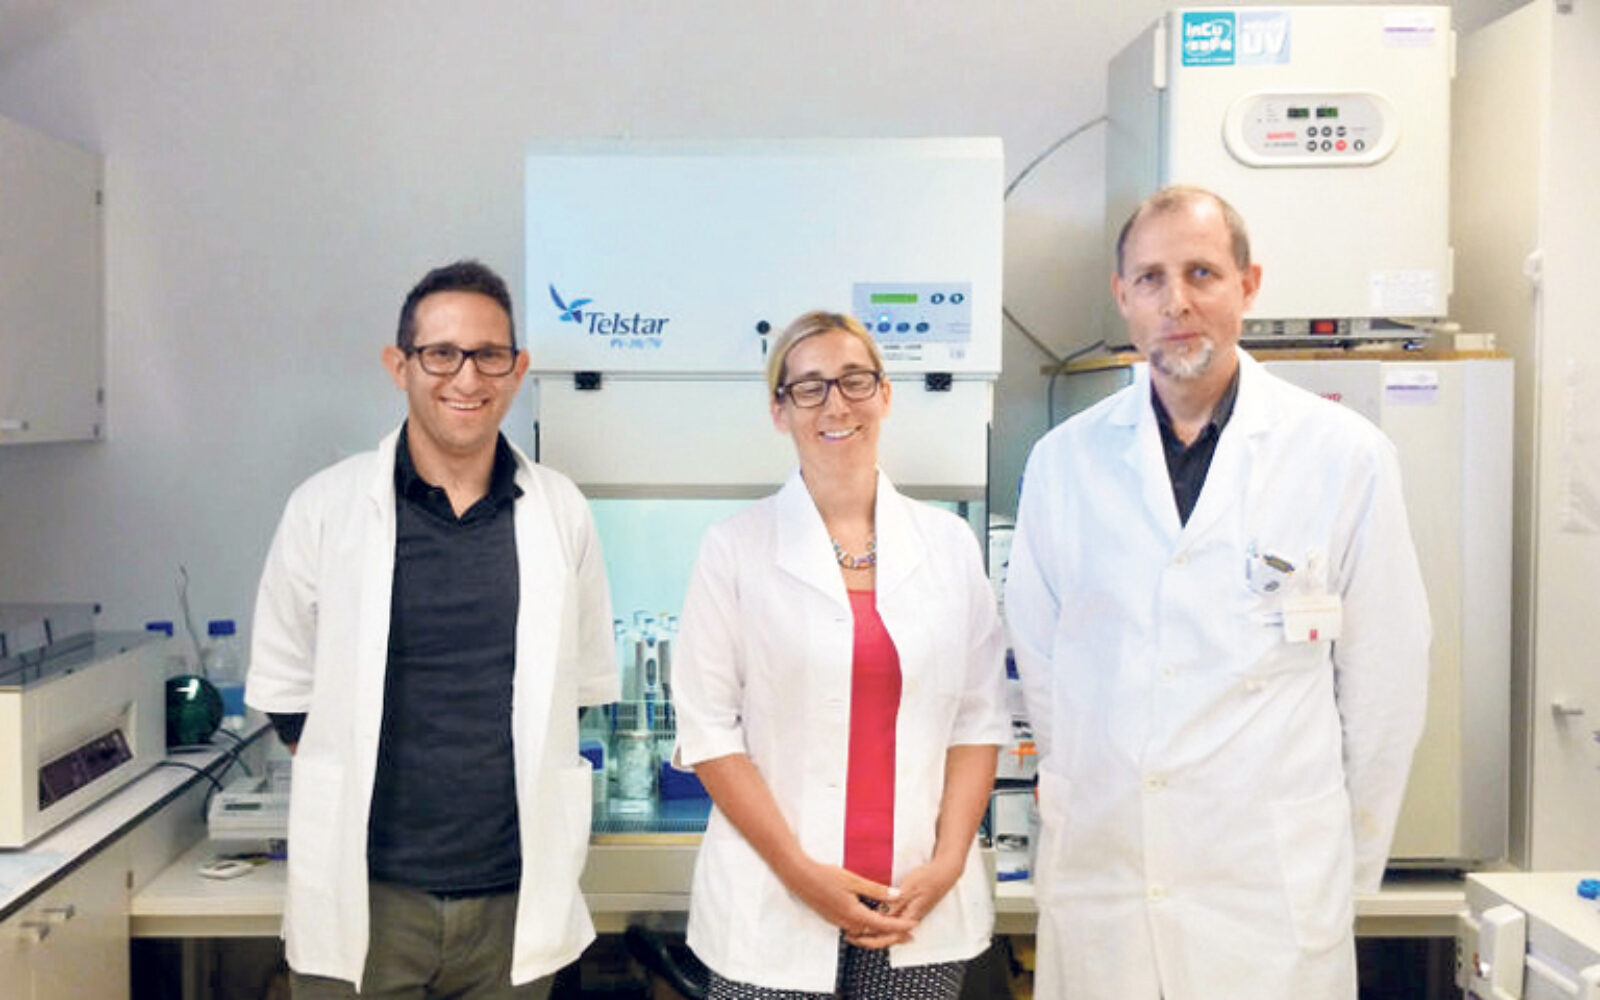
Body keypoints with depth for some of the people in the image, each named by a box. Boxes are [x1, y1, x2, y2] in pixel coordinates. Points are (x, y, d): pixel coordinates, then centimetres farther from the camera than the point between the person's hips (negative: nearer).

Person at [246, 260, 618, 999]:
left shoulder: (561, 514, 0)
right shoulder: (326, 507, -3)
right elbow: (285, 690, 5)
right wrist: (356, 791, 1)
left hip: (516, 902, 1)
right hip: (367, 896, -1)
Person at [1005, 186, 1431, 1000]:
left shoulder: (1344, 454, -3)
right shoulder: (1064, 459, 3)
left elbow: (1384, 677, 2)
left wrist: (1351, 862, 6)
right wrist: (1082, 794, 10)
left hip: (1272, 890, -1)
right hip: (1096, 874, 2)